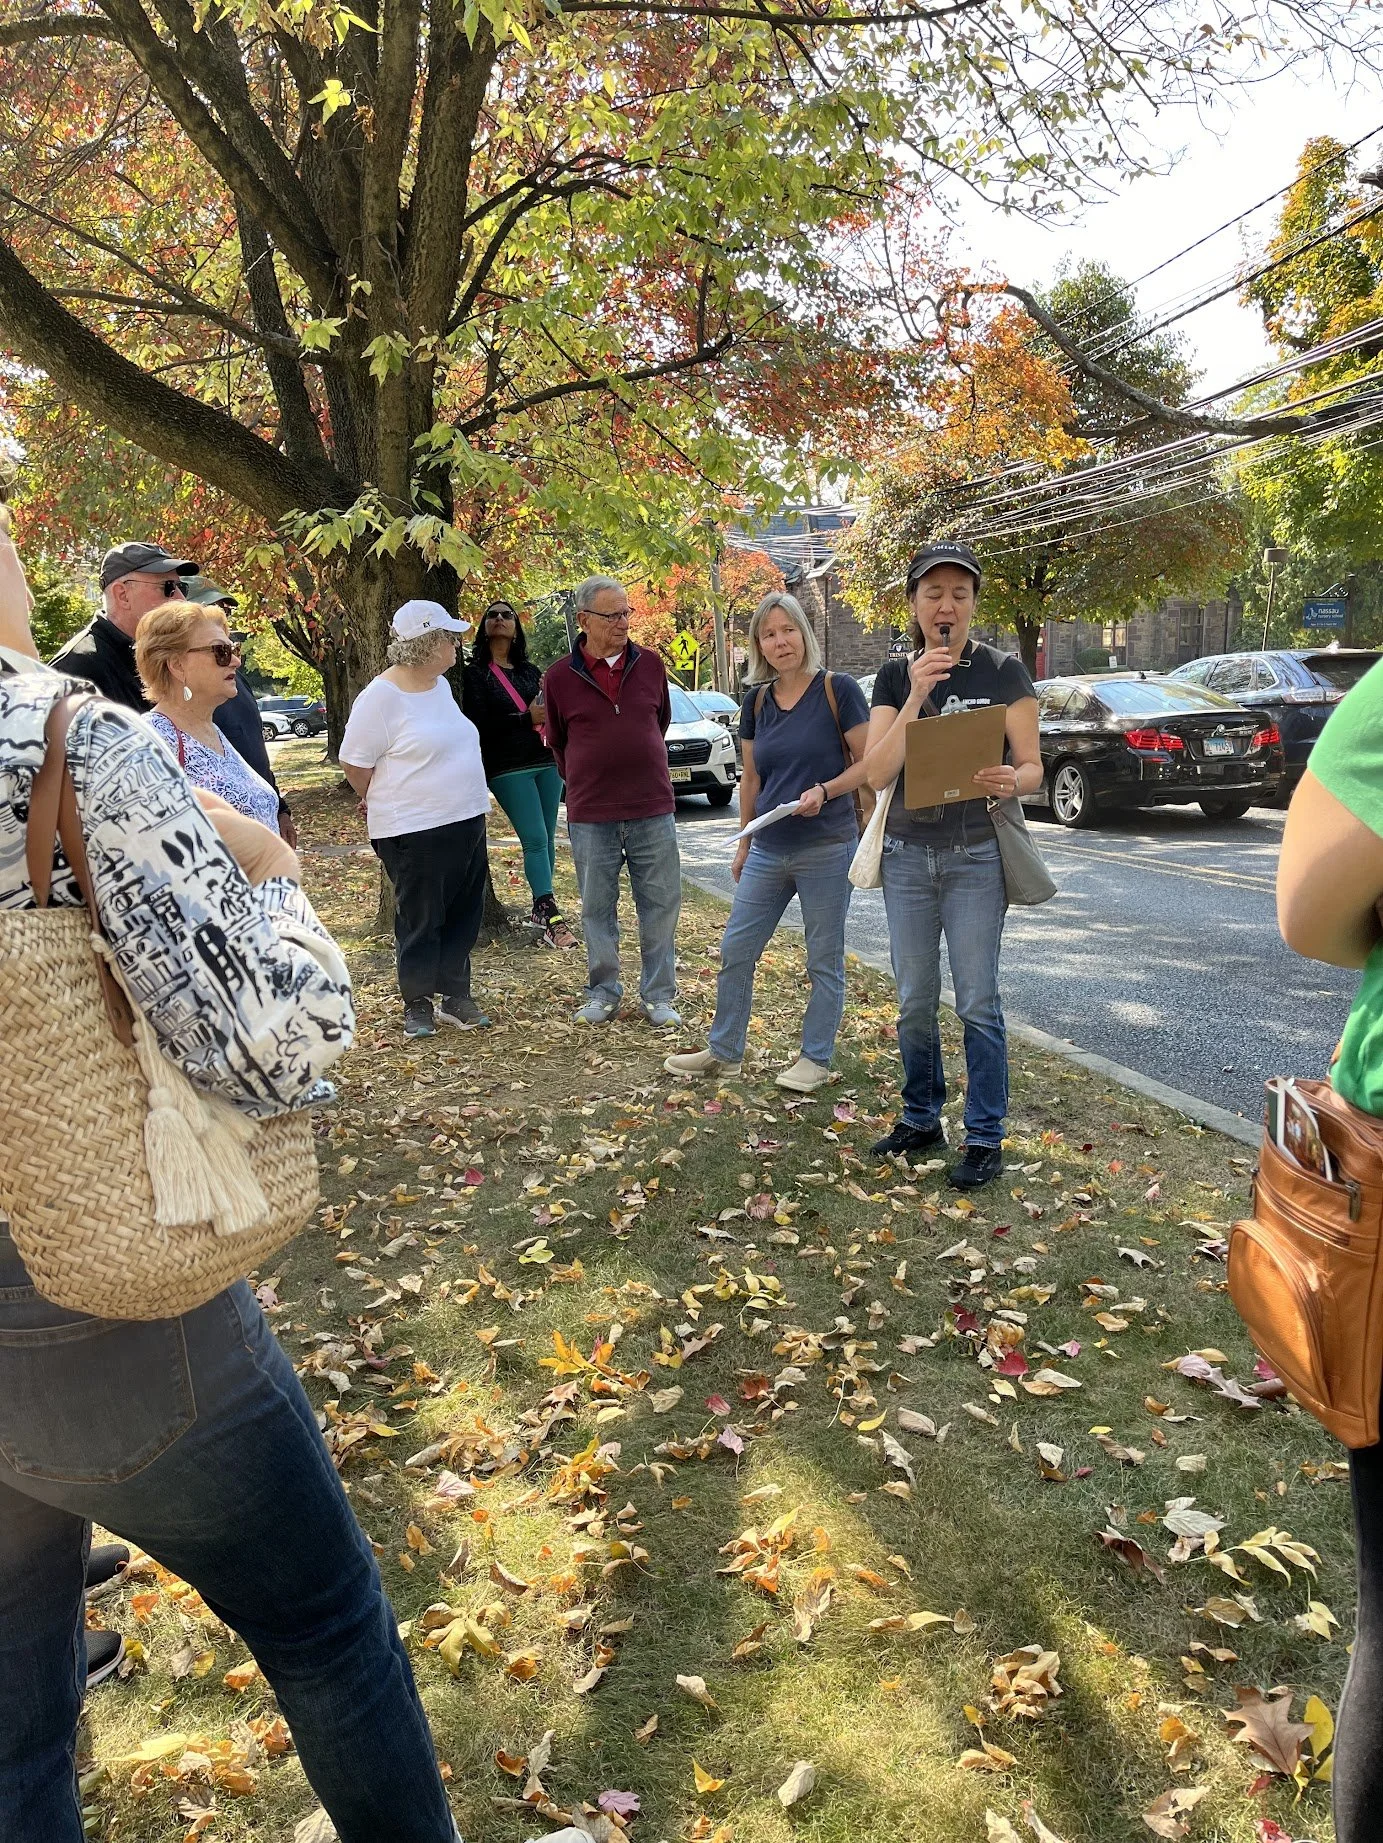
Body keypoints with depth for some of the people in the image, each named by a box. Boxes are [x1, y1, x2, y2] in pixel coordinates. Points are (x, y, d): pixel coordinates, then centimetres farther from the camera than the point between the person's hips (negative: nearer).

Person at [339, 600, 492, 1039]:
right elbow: (354, 764, -9)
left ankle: (456, 996, 24)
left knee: (463, 917, 12)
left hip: (466, 822, 7)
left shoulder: (441, 686, 10)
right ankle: (417, 1004, 18)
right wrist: (389, 807, 5)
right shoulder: (382, 696, -14)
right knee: (419, 921, 4)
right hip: (414, 832, -7)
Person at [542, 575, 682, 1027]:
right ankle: (603, 992, 24)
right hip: (590, 815, -1)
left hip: (653, 808, 1)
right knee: (597, 908, 9)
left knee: (660, 904, 5)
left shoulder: (650, 665, 2)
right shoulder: (560, 677, -2)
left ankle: (659, 995, 17)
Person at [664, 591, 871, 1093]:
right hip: (768, 851, 6)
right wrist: (743, 842, 16)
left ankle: (816, 1059, 20)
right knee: (735, 951, 8)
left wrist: (825, 791, -24)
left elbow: (869, 762, -8)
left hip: (826, 849, -5)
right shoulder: (757, 700, 8)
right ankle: (724, 1051, 24)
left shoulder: (837, 690, -8)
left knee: (824, 959, 6)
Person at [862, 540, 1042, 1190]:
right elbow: (877, 771, -8)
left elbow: (1032, 767, -3)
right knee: (914, 1001, 10)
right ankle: (921, 1119, 26)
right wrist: (917, 695, -18)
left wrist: (1009, 782, -26)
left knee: (977, 1001, -1)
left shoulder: (1003, 671, -3)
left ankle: (985, 1137, 10)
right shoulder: (895, 676, 4)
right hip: (907, 853, 3)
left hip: (976, 855, -3)